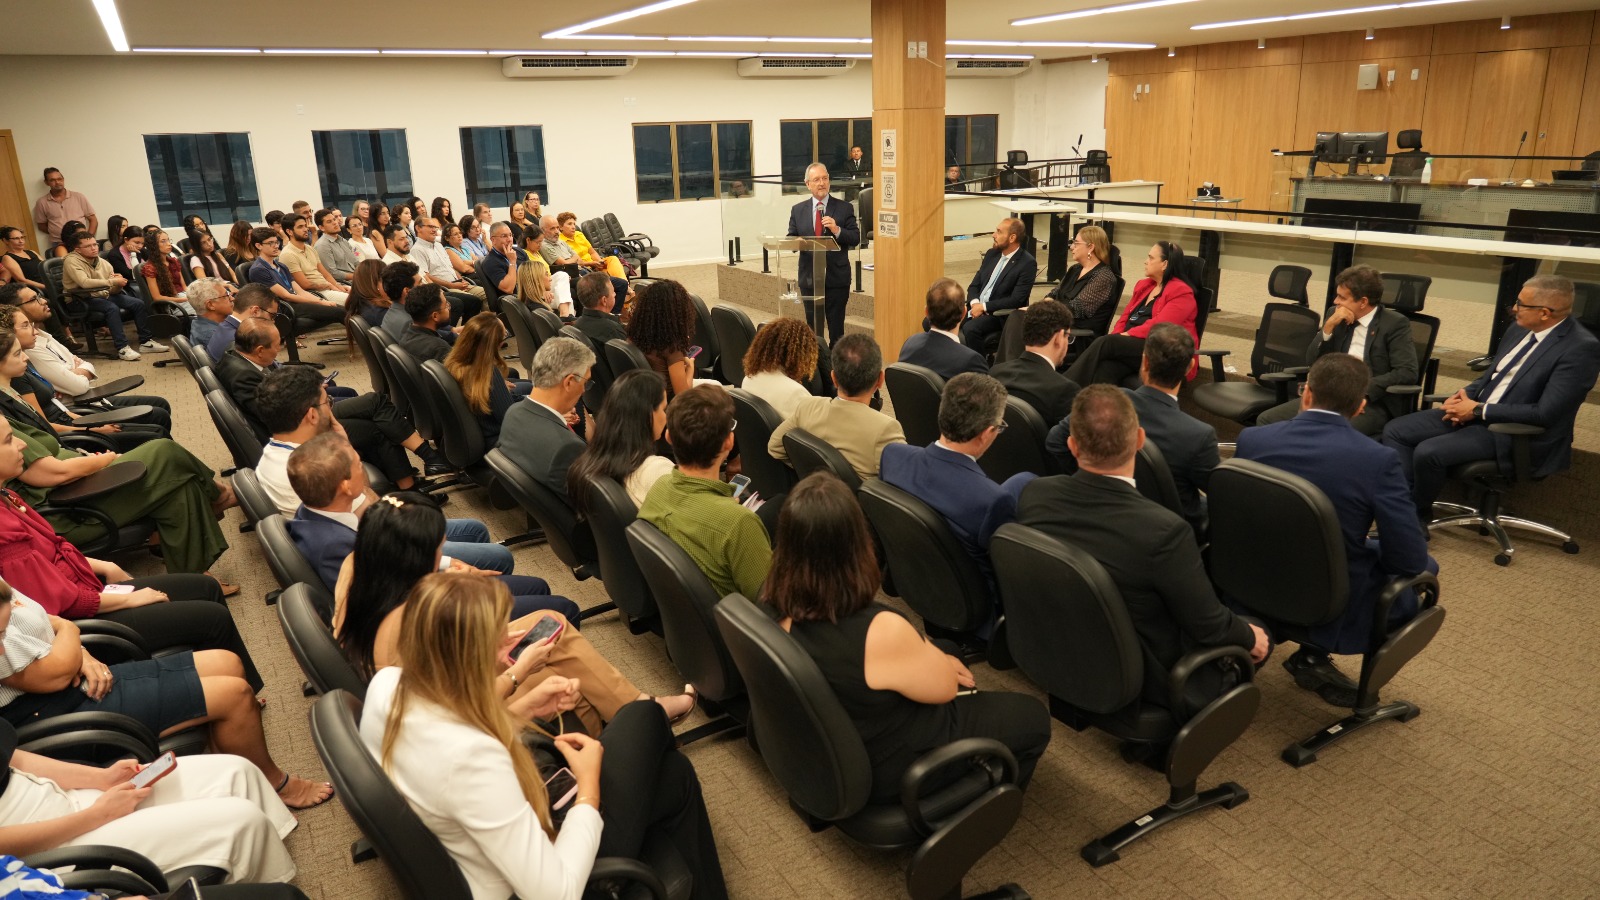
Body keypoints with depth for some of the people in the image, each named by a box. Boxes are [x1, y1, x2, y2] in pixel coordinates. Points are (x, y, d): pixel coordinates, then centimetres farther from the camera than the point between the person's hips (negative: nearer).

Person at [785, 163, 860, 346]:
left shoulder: (844, 208, 1)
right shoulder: (797, 210, 7)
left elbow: (855, 239, -3)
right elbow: (791, 239, 8)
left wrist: (837, 230, -20)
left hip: (837, 277, -2)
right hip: (809, 277, 2)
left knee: (837, 327, 4)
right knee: (813, 327, 10)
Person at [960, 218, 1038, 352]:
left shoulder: (1027, 263, -10)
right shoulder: (991, 253, 11)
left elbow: (1016, 300, -16)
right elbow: (974, 285, 13)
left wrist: (983, 307, -17)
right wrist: (975, 303, -9)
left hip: (1000, 314, -7)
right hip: (976, 306, 7)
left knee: (970, 328, -34)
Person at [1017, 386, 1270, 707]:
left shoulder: (1034, 495, -19)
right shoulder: (1163, 531, -35)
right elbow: (1209, 626, -19)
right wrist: (1251, 637, 4)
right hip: (1144, 677, -5)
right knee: (1259, 636, 20)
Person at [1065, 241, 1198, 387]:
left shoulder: (1181, 293, -4)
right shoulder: (1143, 285, 21)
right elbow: (1126, 316, 15)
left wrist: (1127, 335, -20)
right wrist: (1116, 337, -4)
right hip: (1133, 344, 6)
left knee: (1105, 343, -29)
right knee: (1106, 368, -30)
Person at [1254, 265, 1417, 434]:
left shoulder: (1395, 323, -3)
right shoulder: (1337, 316, 12)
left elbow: (1408, 373, -12)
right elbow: (1311, 362, 7)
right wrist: (1329, 325, -5)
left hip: (1369, 403, -5)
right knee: (1266, 420, -14)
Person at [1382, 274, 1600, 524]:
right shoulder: (1519, 329, 7)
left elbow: (1545, 413, -22)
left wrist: (1479, 409, -18)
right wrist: (1466, 395, -2)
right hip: (1477, 411, 9)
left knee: (1428, 452, -27)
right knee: (1395, 431, -6)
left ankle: (1419, 516, 0)